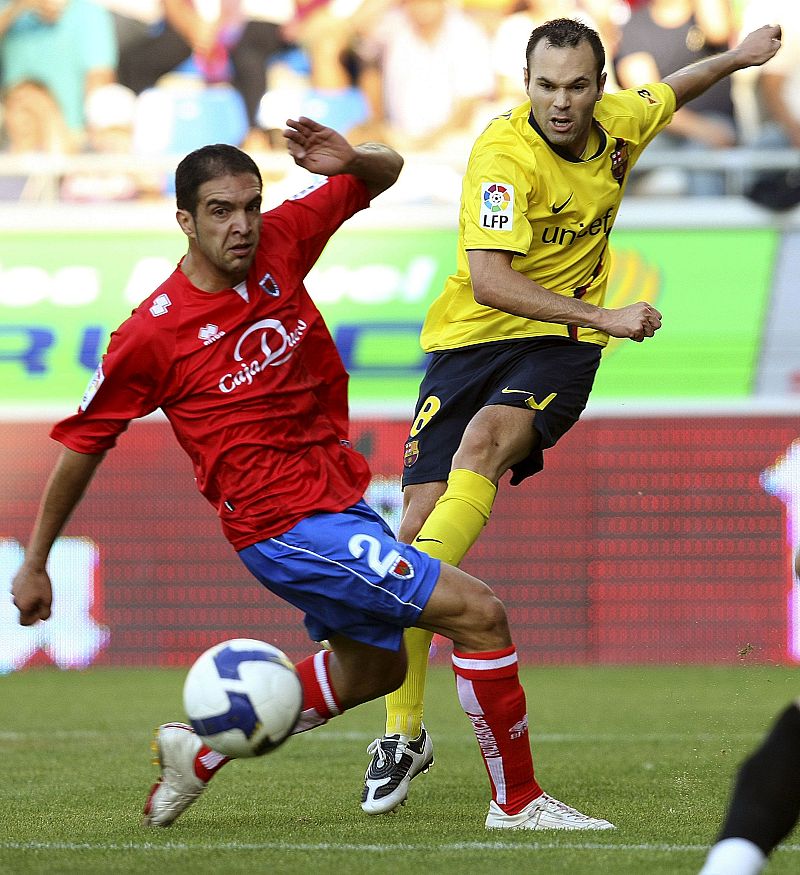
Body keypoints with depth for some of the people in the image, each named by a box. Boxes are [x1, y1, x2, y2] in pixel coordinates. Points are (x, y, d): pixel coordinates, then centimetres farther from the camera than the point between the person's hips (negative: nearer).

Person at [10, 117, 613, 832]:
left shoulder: (280, 242, -2)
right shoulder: (150, 335, -16)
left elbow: (386, 171, 10)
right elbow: (82, 445, -4)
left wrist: (351, 160, -15)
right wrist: (34, 565, 3)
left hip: (341, 497, 8)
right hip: (285, 525, -8)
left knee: (370, 669, 26)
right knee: (478, 613, -14)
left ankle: (201, 748, 37)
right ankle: (517, 802, -2)